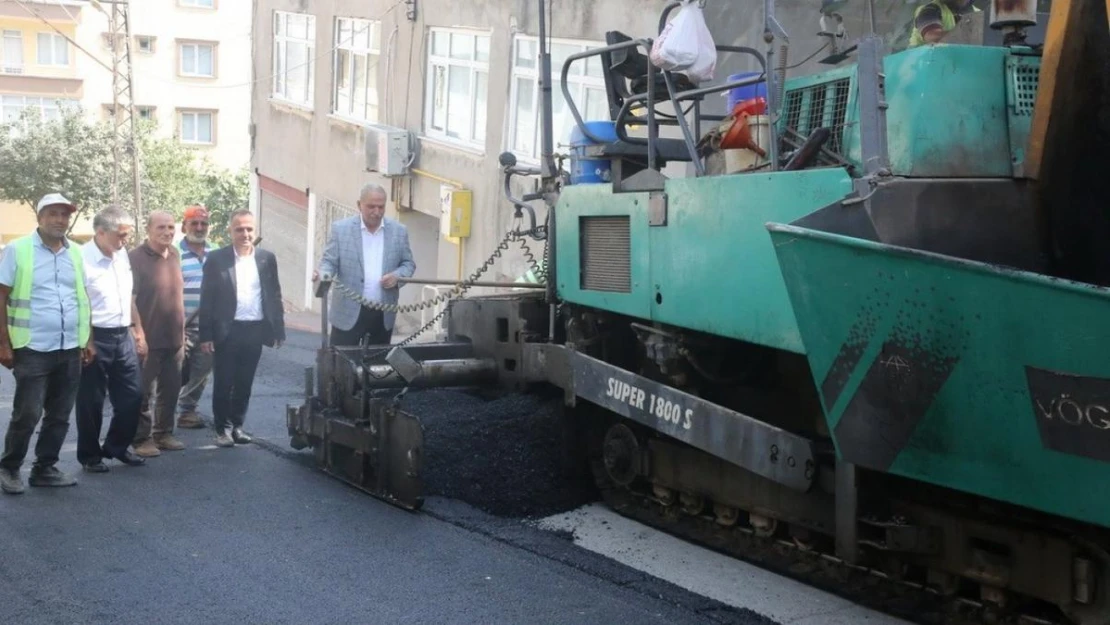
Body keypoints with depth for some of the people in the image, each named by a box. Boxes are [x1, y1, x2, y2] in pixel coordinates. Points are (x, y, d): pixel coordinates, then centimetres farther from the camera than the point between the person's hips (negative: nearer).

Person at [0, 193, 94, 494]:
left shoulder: (76, 252, 8)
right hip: (33, 349, -5)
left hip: (70, 349, 5)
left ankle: (44, 468, 22)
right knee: (27, 414, -3)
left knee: (59, 415, 10)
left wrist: (88, 340, 10)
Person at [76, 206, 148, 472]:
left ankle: (116, 446, 29)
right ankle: (90, 455, 20)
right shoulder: (82, 259, -16)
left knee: (132, 395, 12)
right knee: (91, 401, 5)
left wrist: (138, 330, 17)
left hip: (123, 336, 7)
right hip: (95, 339, -7)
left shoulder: (122, 255, 8)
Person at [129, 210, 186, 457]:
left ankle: (164, 433, 23)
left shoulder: (174, 256, 11)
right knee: (145, 393, 0)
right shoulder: (136, 257, -10)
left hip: (174, 339, 7)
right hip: (149, 339, -6)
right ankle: (143, 439, 9)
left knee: (170, 390, 12)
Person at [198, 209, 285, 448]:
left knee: (244, 383, 11)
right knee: (223, 383, 4)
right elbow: (207, 299, -3)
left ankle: (237, 425, 23)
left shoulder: (267, 258, 4)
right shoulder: (216, 259, -3)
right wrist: (206, 335, -7)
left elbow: (274, 295, 8)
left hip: (255, 330, 2)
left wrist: (279, 330, 4)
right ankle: (223, 428, 15)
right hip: (227, 330, -2)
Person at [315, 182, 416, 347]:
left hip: (384, 314, 3)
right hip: (349, 312, -2)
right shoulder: (341, 229, -3)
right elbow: (329, 261, -1)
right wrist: (323, 274, -23)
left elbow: (408, 263, 11)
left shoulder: (399, 231, 4)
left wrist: (397, 275, -10)